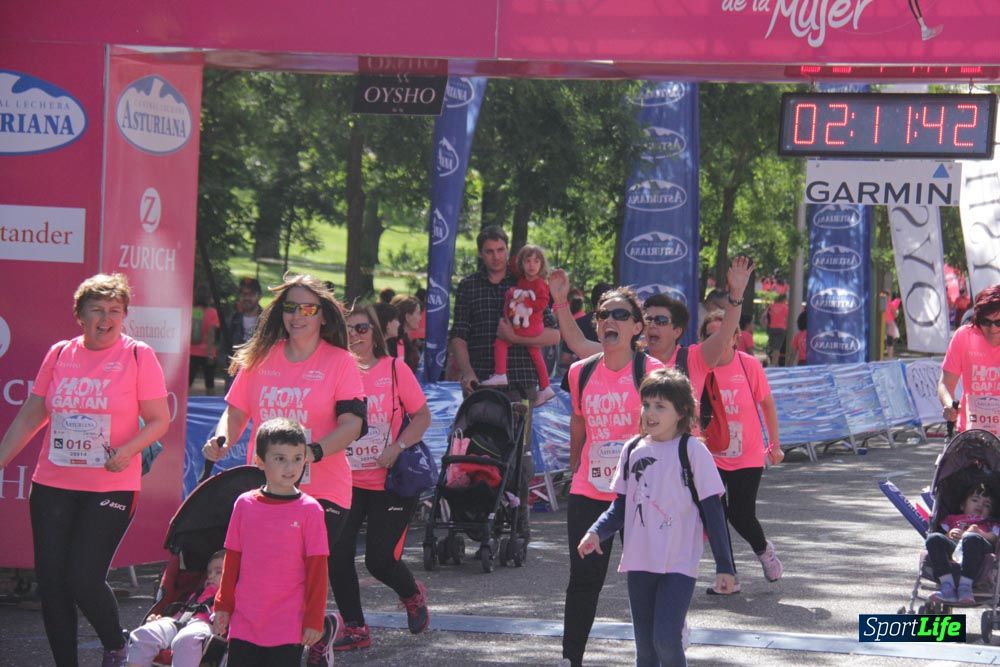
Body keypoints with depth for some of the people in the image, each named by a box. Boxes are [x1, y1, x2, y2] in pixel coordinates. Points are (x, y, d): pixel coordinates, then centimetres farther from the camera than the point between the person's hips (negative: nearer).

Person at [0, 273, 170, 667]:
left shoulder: (138, 356, -2)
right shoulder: (59, 355, 8)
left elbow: (159, 420, -3)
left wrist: (128, 450, -20)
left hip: (111, 487, -4)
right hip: (52, 486, 4)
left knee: (83, 581, -11)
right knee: (51, 583, 3)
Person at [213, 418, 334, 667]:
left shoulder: (309, 510, -5)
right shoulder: (244, 504, 3)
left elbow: (317, 569, -4)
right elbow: (232, 560, 10)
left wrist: (314, 620, -6)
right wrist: (223, 606, 9)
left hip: (288, 626, -3)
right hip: (244, 623, 3)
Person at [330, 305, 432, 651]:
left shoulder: (394, 369, -4)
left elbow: (422, 416, 0)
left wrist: (397, 448, -13)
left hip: (390, 482, -3)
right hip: (347, 481, 3)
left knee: (380, 559, -3)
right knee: (338, 553, -7)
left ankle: (413, 594, 31)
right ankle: (355, 629, 9)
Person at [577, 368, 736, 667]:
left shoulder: (692, 451, -6)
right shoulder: (633, 451, 8)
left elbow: (712, 510, -5)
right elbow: (620, 507, 13)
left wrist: (724, 566, -6)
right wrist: (596, 532, -7)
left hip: (679, 564, -5)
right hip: (639, 563, 5)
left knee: (666, 640, -17)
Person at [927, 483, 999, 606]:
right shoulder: (952, 519, 42)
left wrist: (978, 533, -3)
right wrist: (949, 535, 1)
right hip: (952, 548, 2)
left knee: (972, 539, -39)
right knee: (934, 538, -31)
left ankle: (965, 586, -46)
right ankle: (947, 586, -42)